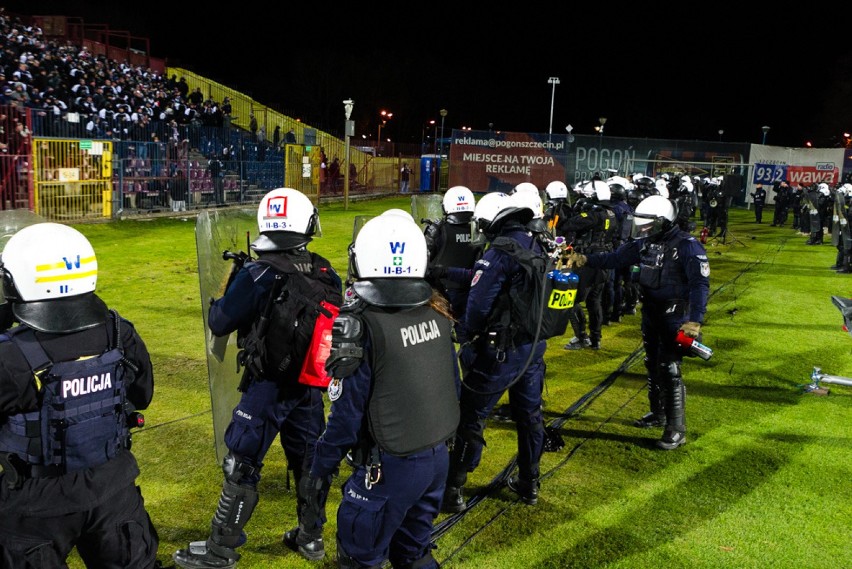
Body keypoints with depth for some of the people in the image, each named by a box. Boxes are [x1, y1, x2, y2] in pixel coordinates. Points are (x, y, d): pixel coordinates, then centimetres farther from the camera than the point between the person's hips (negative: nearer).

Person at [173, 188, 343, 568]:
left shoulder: (256, 275, -19)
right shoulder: (327, 275, -4)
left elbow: (219, 323, -10)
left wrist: (232, 286, 8)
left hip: (267, 385, -5)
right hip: (311, 382, 5)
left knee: (242, 465, 6)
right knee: (308, 459, 19)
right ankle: (311, 537, 33)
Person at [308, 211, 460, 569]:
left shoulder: (360, 324, -20)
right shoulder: (436, 311, -2)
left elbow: (347, 411, -16)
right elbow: (452, 384, 8)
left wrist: (322, 465, -2)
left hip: (390, 468, -6)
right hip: (438, 458, 7)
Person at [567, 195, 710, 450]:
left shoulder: (687, 246, -18)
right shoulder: (644, 243, 3)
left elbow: (700, 284, -22)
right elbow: (615, 258, 6)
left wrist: (695, 320, -31)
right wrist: (585, 259, -7)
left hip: (675, 317, -8)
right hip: (651, 313, 8)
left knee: (669, 370, -9)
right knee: (652, 366, 17)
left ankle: (676, 429, 0)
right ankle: (658, 413, 35)